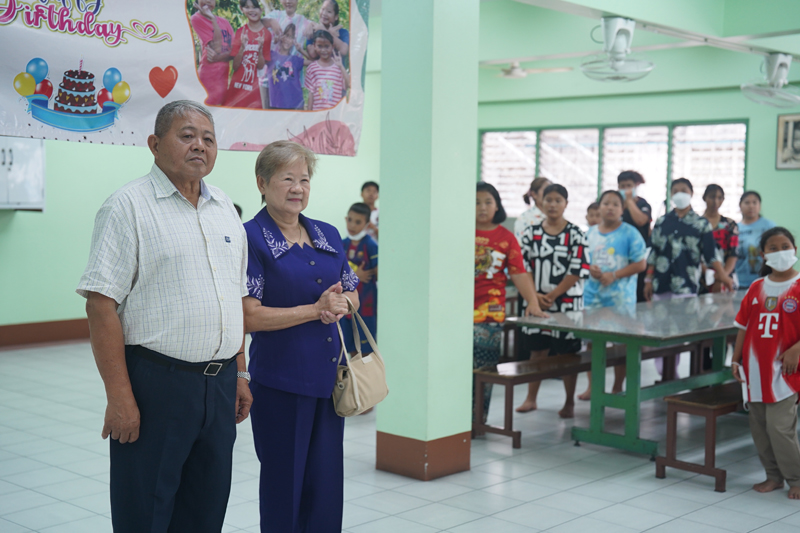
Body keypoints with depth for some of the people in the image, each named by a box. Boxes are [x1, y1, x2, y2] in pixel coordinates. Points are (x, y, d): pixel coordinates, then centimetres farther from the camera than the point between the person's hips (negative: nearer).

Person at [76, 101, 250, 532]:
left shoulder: (224, 209, 13)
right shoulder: (129, 206, -8)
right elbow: (101, 305, -14)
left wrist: (239, 374, 14)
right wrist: (120, 397, -18)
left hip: (220, 383, 6)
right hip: (156, 381, -6)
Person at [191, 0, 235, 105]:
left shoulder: (224, 22, 13)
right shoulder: (197, 19, -2)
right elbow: (216, 48, -11)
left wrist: (219, 57, -16)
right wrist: (213, 19, -10)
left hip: (224, 74, 5)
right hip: (209, 76, -5)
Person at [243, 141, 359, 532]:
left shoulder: (328, 235, 10)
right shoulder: (251, 238, -9)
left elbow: (353, 297, 17)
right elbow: (248, 316, -14)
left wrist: (339, 305, -6)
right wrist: (315, 309, -17)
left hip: (330, 376, 5)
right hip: (280, 380, -5)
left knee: (327, 482, 10)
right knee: (284, 483, 6)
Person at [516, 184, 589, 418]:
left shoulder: (575, 234, -3)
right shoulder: (531, 233, 6)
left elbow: (579, 270, -9)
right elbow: (524, 267, 4)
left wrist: (552, 295, -13)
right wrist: (535, 295, -10)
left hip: (567, 302, -2)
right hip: (537, 302, 3)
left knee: (567, 353, 4)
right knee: (537, 349, 8)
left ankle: (569, 402, 15)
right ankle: (531, 399, 20)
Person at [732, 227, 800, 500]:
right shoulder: (756, 288, 9)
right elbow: (744, 326, 12)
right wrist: (736, 359, 8)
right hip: (756, 369, 5)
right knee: (759, 427, 10)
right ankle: (774, 476, 25)